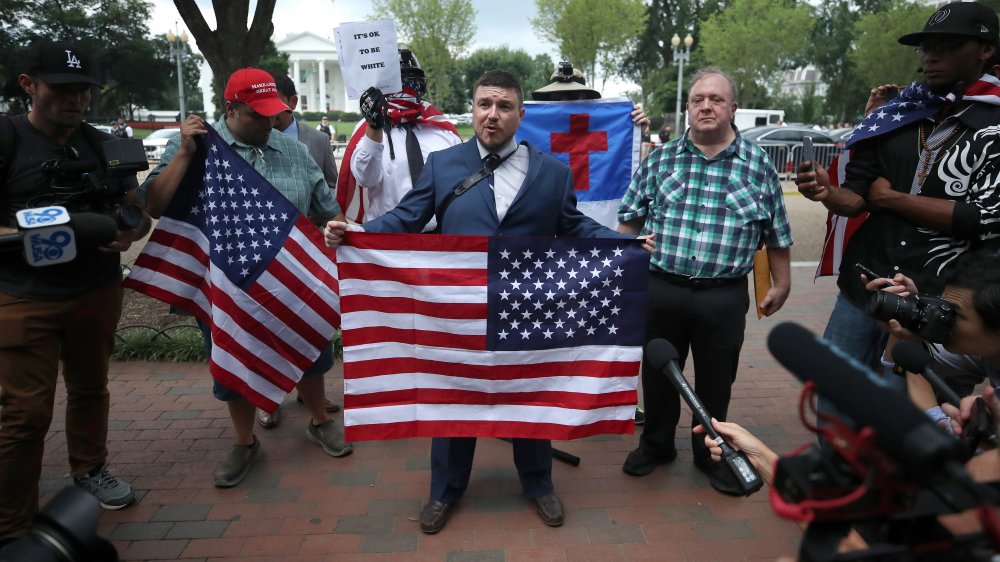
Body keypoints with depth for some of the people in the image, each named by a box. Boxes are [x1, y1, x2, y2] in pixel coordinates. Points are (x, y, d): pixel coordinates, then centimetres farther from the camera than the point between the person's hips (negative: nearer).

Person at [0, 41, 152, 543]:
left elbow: (138, 212, 9)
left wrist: (129, 233, -12)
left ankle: (89, 469, 39)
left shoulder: (103, 144, 8)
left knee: (90, 388, 16)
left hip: (98, 292, 4)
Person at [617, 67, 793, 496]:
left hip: (724, 296, 0)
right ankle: (656, 444, 36)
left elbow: (777, 234, 8)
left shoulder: (758, 165, 1)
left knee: (715, 381, 13)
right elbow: (631, 219, 7)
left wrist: (781, 284, 11)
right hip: (661, 289, 1)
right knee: (657, 374, 14)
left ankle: (711, 453, 36)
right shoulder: (659, 159, 2)